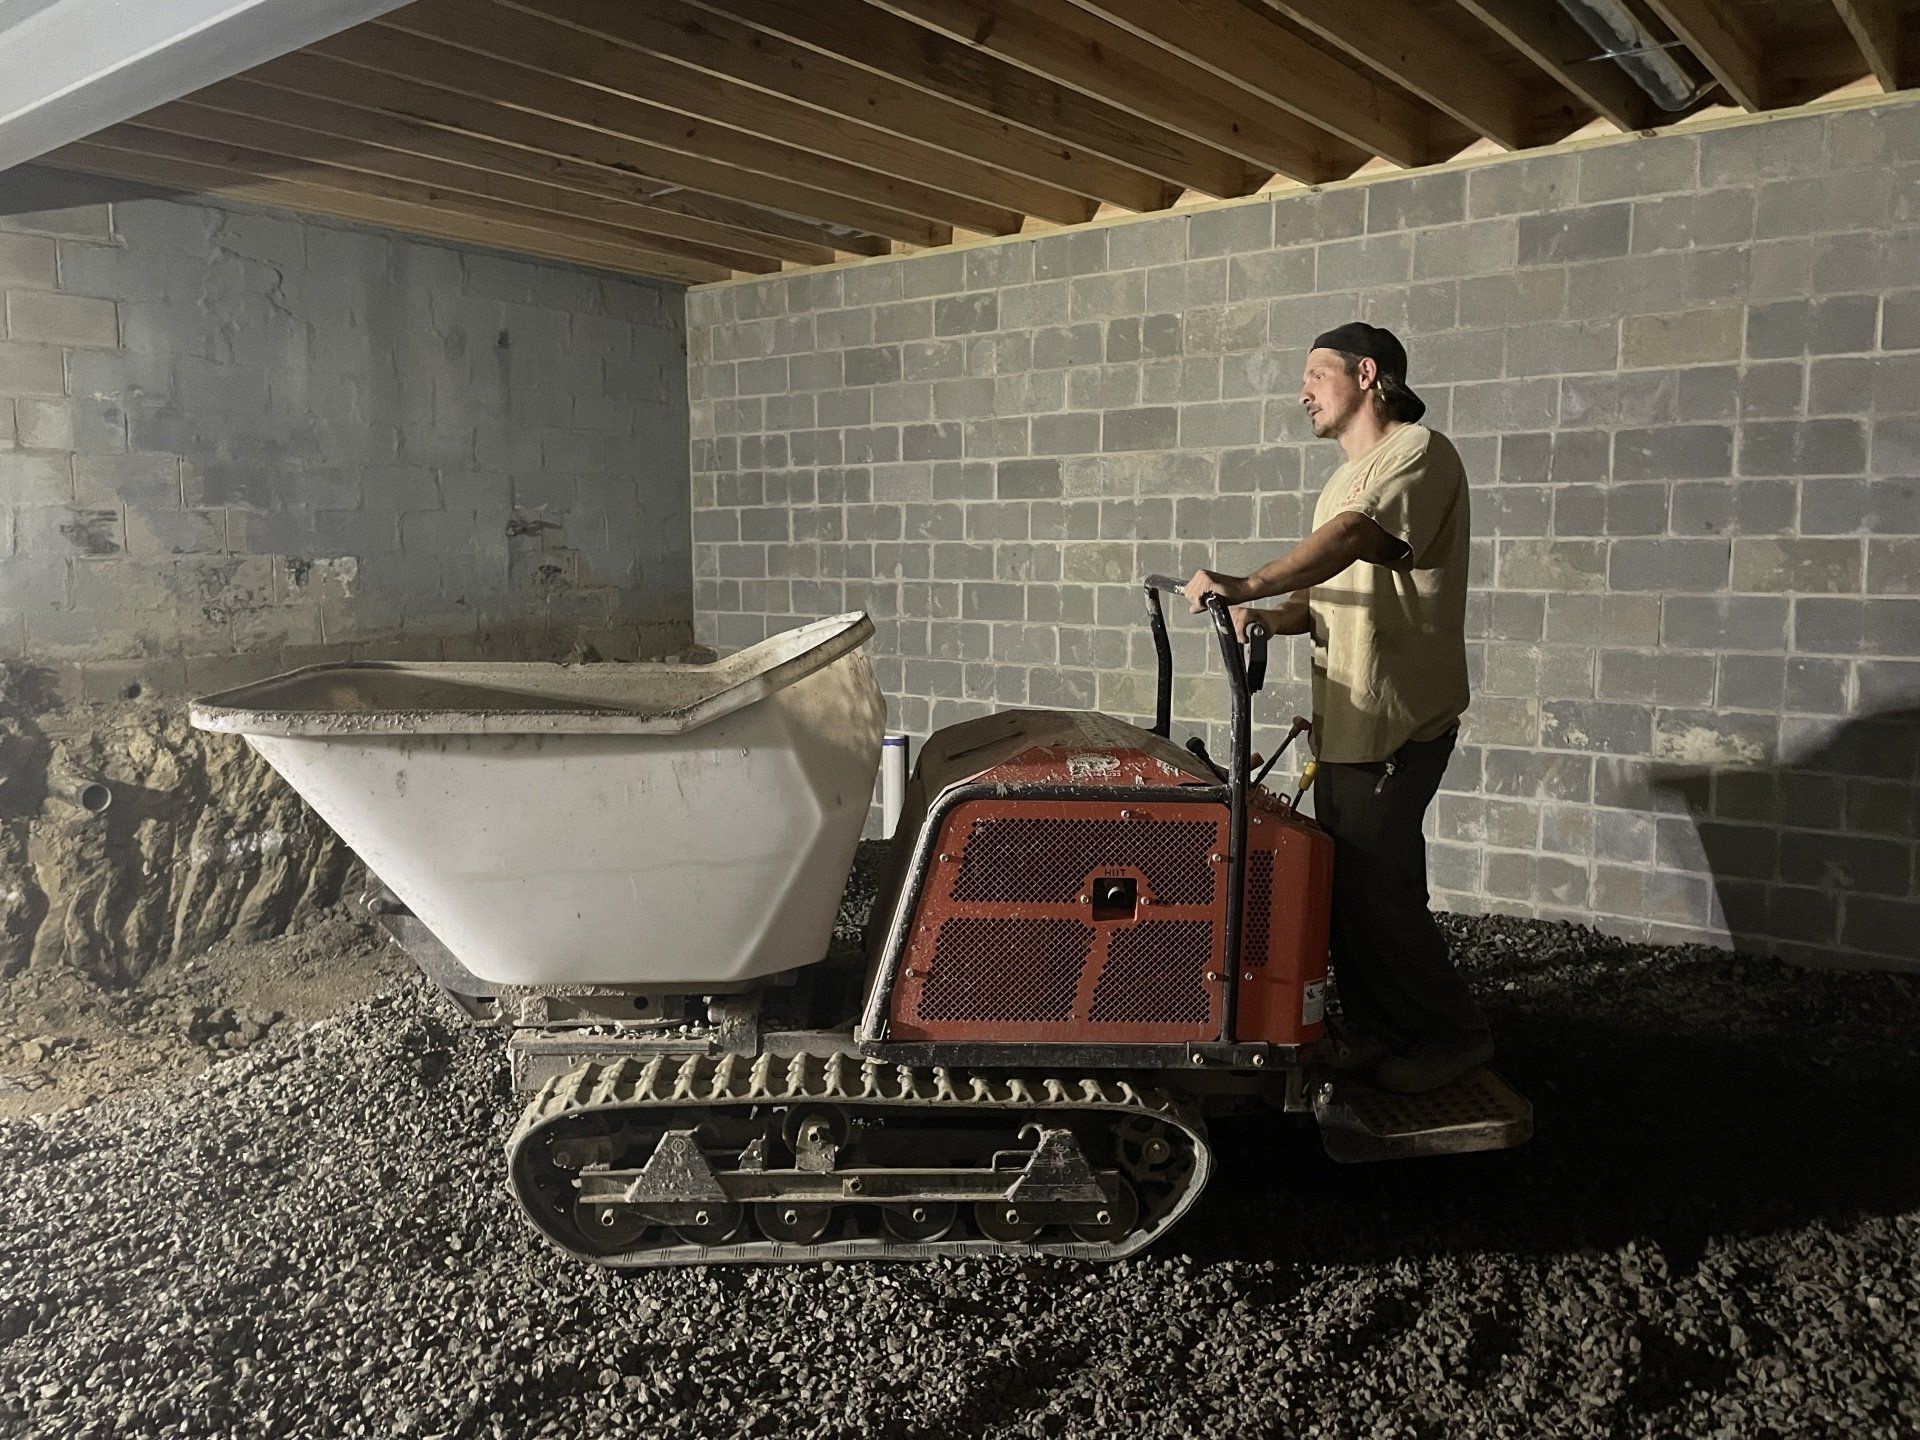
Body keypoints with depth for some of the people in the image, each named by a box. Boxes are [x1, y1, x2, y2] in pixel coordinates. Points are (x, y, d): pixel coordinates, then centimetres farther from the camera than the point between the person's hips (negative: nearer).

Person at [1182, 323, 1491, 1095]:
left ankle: (1453, 1034, 14)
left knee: (1378, 886, -4)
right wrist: (1268, 618, -1)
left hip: (1397, 721, -9)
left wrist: (1248, 584, -39)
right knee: (1345, 882, 12)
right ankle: (1376, 1029, 26)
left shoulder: (1419, 452, -10)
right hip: (1345, 718, 9)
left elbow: (1356, 537, -29)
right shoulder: (1346, 479, 21)